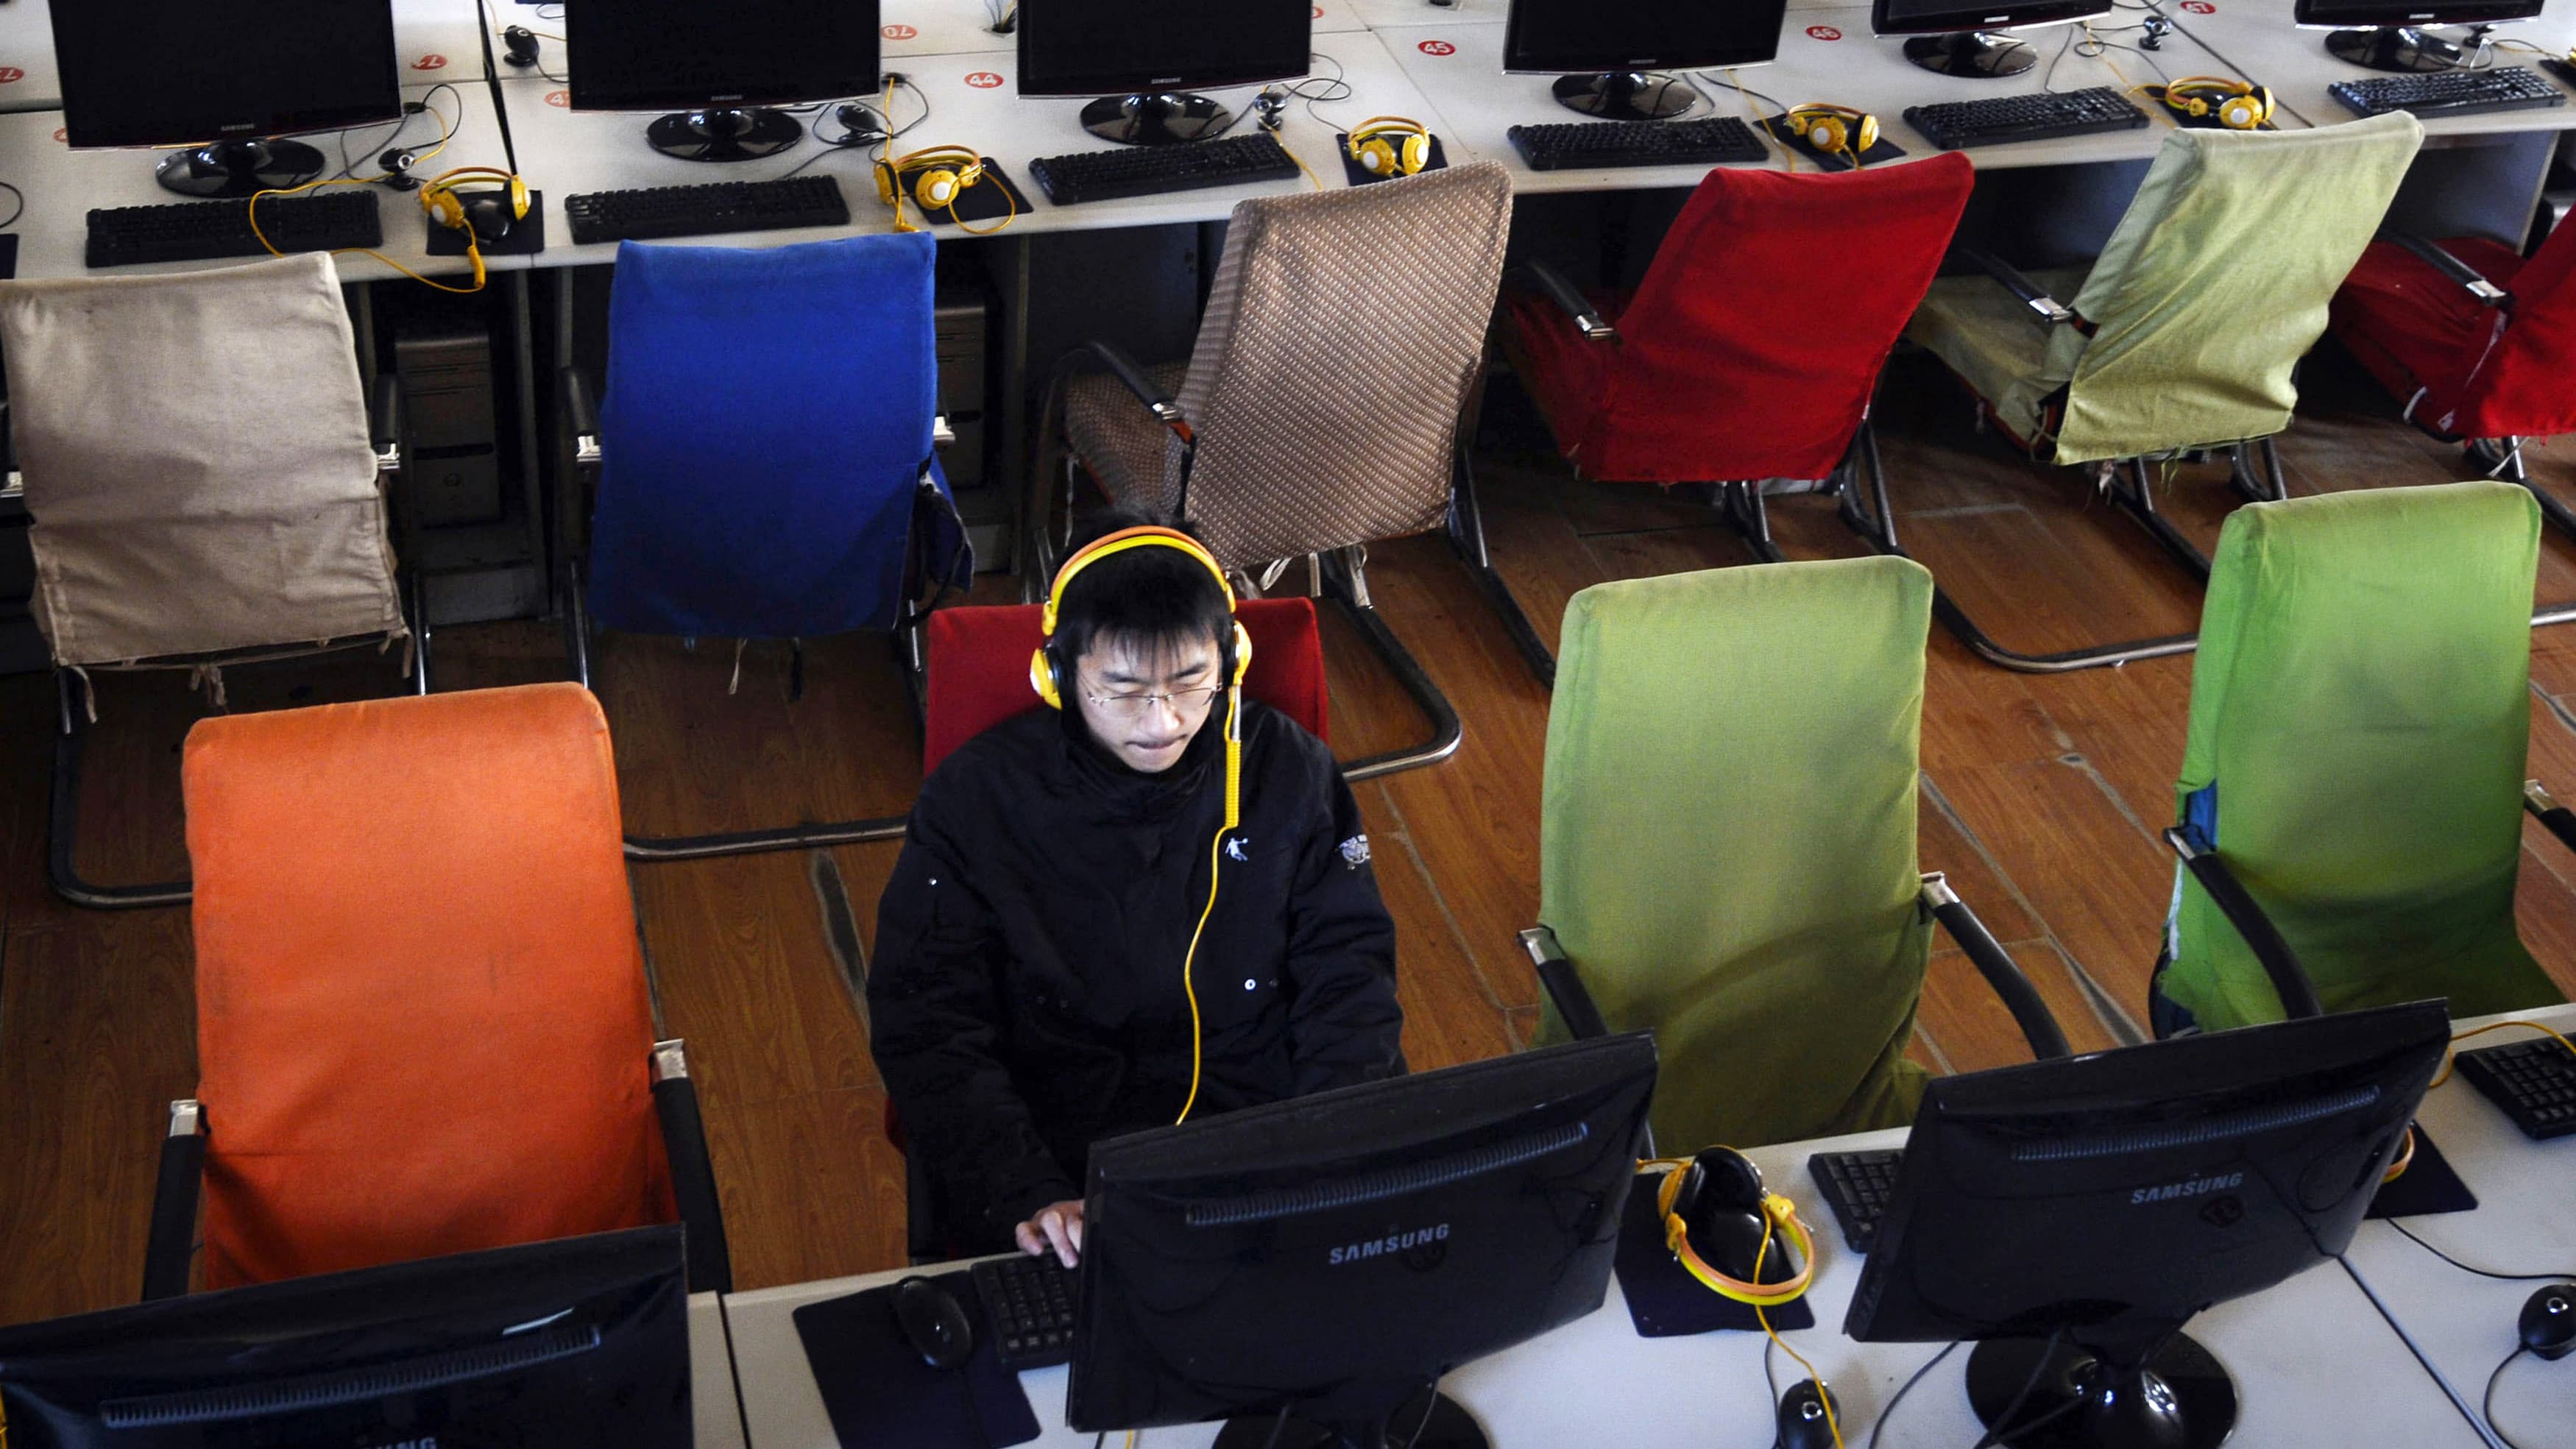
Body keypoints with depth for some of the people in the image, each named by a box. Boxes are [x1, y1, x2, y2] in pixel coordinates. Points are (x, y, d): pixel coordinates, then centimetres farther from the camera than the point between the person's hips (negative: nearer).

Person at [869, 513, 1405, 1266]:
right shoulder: (976, 799, -2)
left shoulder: (1292, 773, 3)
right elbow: (928, 1027, -5)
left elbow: (1349, 983, 6)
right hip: (1057, 1154, -2)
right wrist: (1028, 1197, -20)